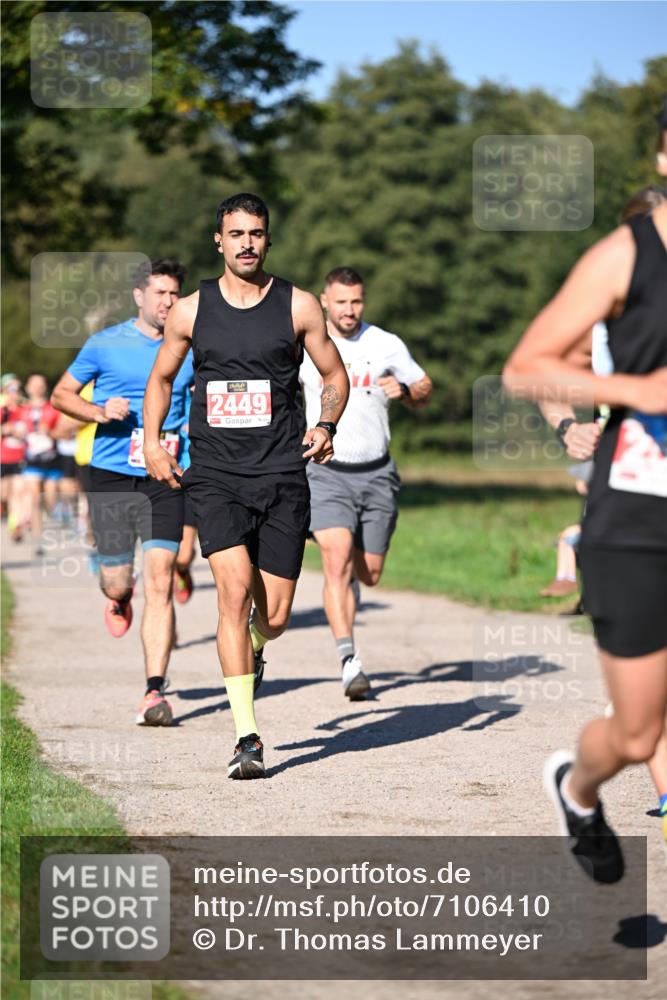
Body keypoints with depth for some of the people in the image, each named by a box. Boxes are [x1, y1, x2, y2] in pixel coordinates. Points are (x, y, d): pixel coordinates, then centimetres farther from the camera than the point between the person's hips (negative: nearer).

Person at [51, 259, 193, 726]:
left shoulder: (188, 349, 6)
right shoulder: (106, 344, 0)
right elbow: (62, 393, 7)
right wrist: (99, 412, -11)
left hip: (164, 481, 1)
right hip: (112, 478, 0)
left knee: (160, 583, -11)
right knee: (117, 583, 3)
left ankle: (155, 691, -10)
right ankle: (119, 599, 44)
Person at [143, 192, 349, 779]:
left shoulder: (298, 306, 3)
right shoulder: (191, 310, 6)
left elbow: (335, 376, 11)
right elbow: (161, 378, 20)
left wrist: (326, 426, -8)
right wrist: (152, 444, 7)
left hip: (282, 475, 0)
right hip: (215, 476, 0)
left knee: (275, 616, 1)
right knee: (235, 589, -20)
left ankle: (254, 651, 42)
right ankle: (247, 736, -17)